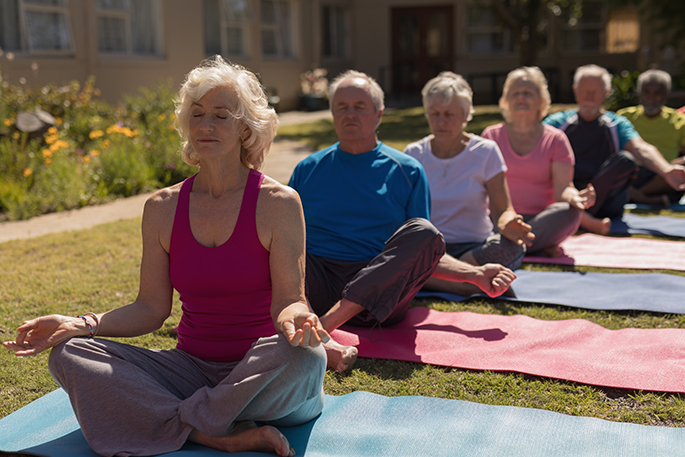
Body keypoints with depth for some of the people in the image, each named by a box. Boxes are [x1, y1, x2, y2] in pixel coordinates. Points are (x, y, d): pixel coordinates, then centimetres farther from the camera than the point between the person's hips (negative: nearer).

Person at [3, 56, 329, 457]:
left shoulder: (279, 203, -6)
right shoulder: (163, 208, 5)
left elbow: (288, 300, -10)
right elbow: (152, 308, 5)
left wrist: (295, 318, -34)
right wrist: (79, 326, -10)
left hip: (262, 376, -3)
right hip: (192, 369, 4)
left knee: (305, 356, -37)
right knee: (69, 354, -15)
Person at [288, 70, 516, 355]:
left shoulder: (407, 171, 13)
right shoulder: (308, 169, 16)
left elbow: (422, 253, 13)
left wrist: (474, 274, -1)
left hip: (383, 290, 0)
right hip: (316, 287, 1)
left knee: (423, 232, -26)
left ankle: (325, 324, -37)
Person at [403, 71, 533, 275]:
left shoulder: (485, 152, 1)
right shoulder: (413, 154, 5)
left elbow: (502, 209, -2)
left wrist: (507, 225, -26)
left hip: (476, 247, 0)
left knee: (511, 246, -33)